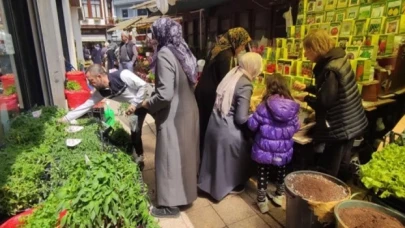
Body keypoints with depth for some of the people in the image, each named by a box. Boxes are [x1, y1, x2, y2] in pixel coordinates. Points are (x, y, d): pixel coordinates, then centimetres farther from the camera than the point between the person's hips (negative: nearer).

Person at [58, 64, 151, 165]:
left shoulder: (123, 75, -30)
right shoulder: (101, 91, -9)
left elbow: (143, 85, -26)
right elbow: (86, 105, -3)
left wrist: (134, 104, -25)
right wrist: (66, 118, -1)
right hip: (138, 106, 6)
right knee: (135, 132, 7)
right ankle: (138, 158, 26)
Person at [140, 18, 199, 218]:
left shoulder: (164, 55, -20)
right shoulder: (184, 52, 7)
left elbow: (165, 94, -27)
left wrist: (146, 104, -10)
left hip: (173, 116, -9)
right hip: (188, 111, 9)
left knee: (170, 156, 5)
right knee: (184, 152, 22)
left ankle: (171, 204, 21)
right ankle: (186, 191, 41)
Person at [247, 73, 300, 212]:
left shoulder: (264, 107, -17)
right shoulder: (292, 107, -8)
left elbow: (252, 125, -9)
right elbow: (296, 127, 4)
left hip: (265, 149, -3)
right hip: (283, 150, 3)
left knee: (263, 173, 14)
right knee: (281, 171, 25)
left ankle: (262, 201, 27)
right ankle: (279, 196, 45)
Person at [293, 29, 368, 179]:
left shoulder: (330, 70, -24)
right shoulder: (337, 59, 7)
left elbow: (324, 102, -23)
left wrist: (305, 98, -7)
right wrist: (306, 87, 14)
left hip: (339, 127, -10)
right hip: (350, 123, 10)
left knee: (327, 172, 1)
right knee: (342, 166, 24)